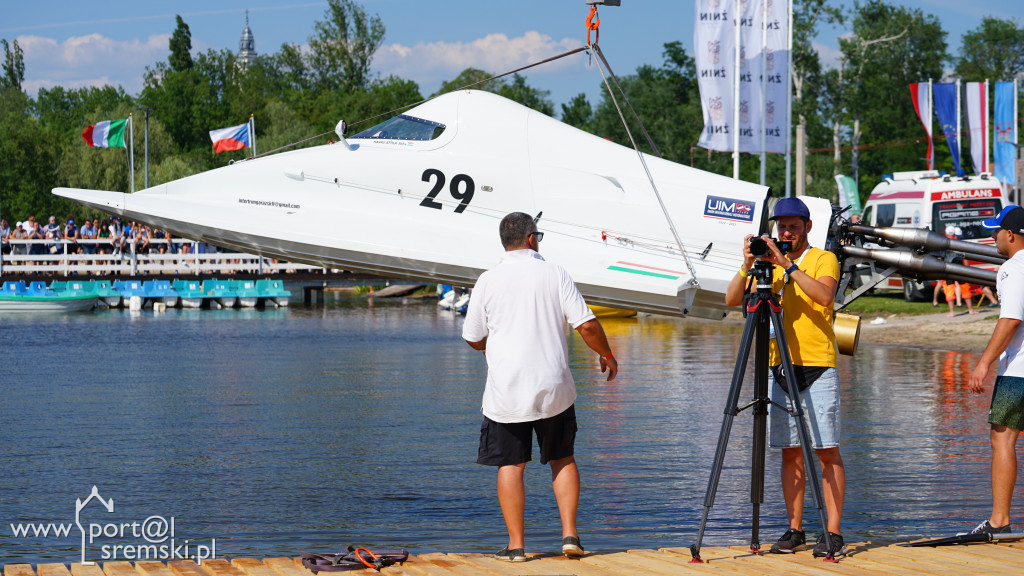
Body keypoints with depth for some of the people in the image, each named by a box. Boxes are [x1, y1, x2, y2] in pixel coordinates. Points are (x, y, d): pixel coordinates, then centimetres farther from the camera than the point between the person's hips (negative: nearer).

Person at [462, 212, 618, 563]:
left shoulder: (488, 281, -1)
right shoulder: (554, 274, -2)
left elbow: (473, 338, 5)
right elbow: (586, 325, -6)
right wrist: (607, 355, 12)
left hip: (506, 392, -1)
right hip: (553, 388, 1)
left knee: (511, 465, 5)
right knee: (562, 459, 15)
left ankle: (516, 545, 4)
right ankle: (569, 534, 7)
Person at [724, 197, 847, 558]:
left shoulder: (823, 260, 0)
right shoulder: (768, 265, 13)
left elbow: (824, 295, -20)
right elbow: (732, 299, 4)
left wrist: (787, 265, -23)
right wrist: (747, 265, -11)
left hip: (818, 367, -5)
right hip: (781, 369, 5)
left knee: (826, 450, -6)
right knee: (791, 452, 6)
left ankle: (833, 533, -7)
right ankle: (795, 530, 10)